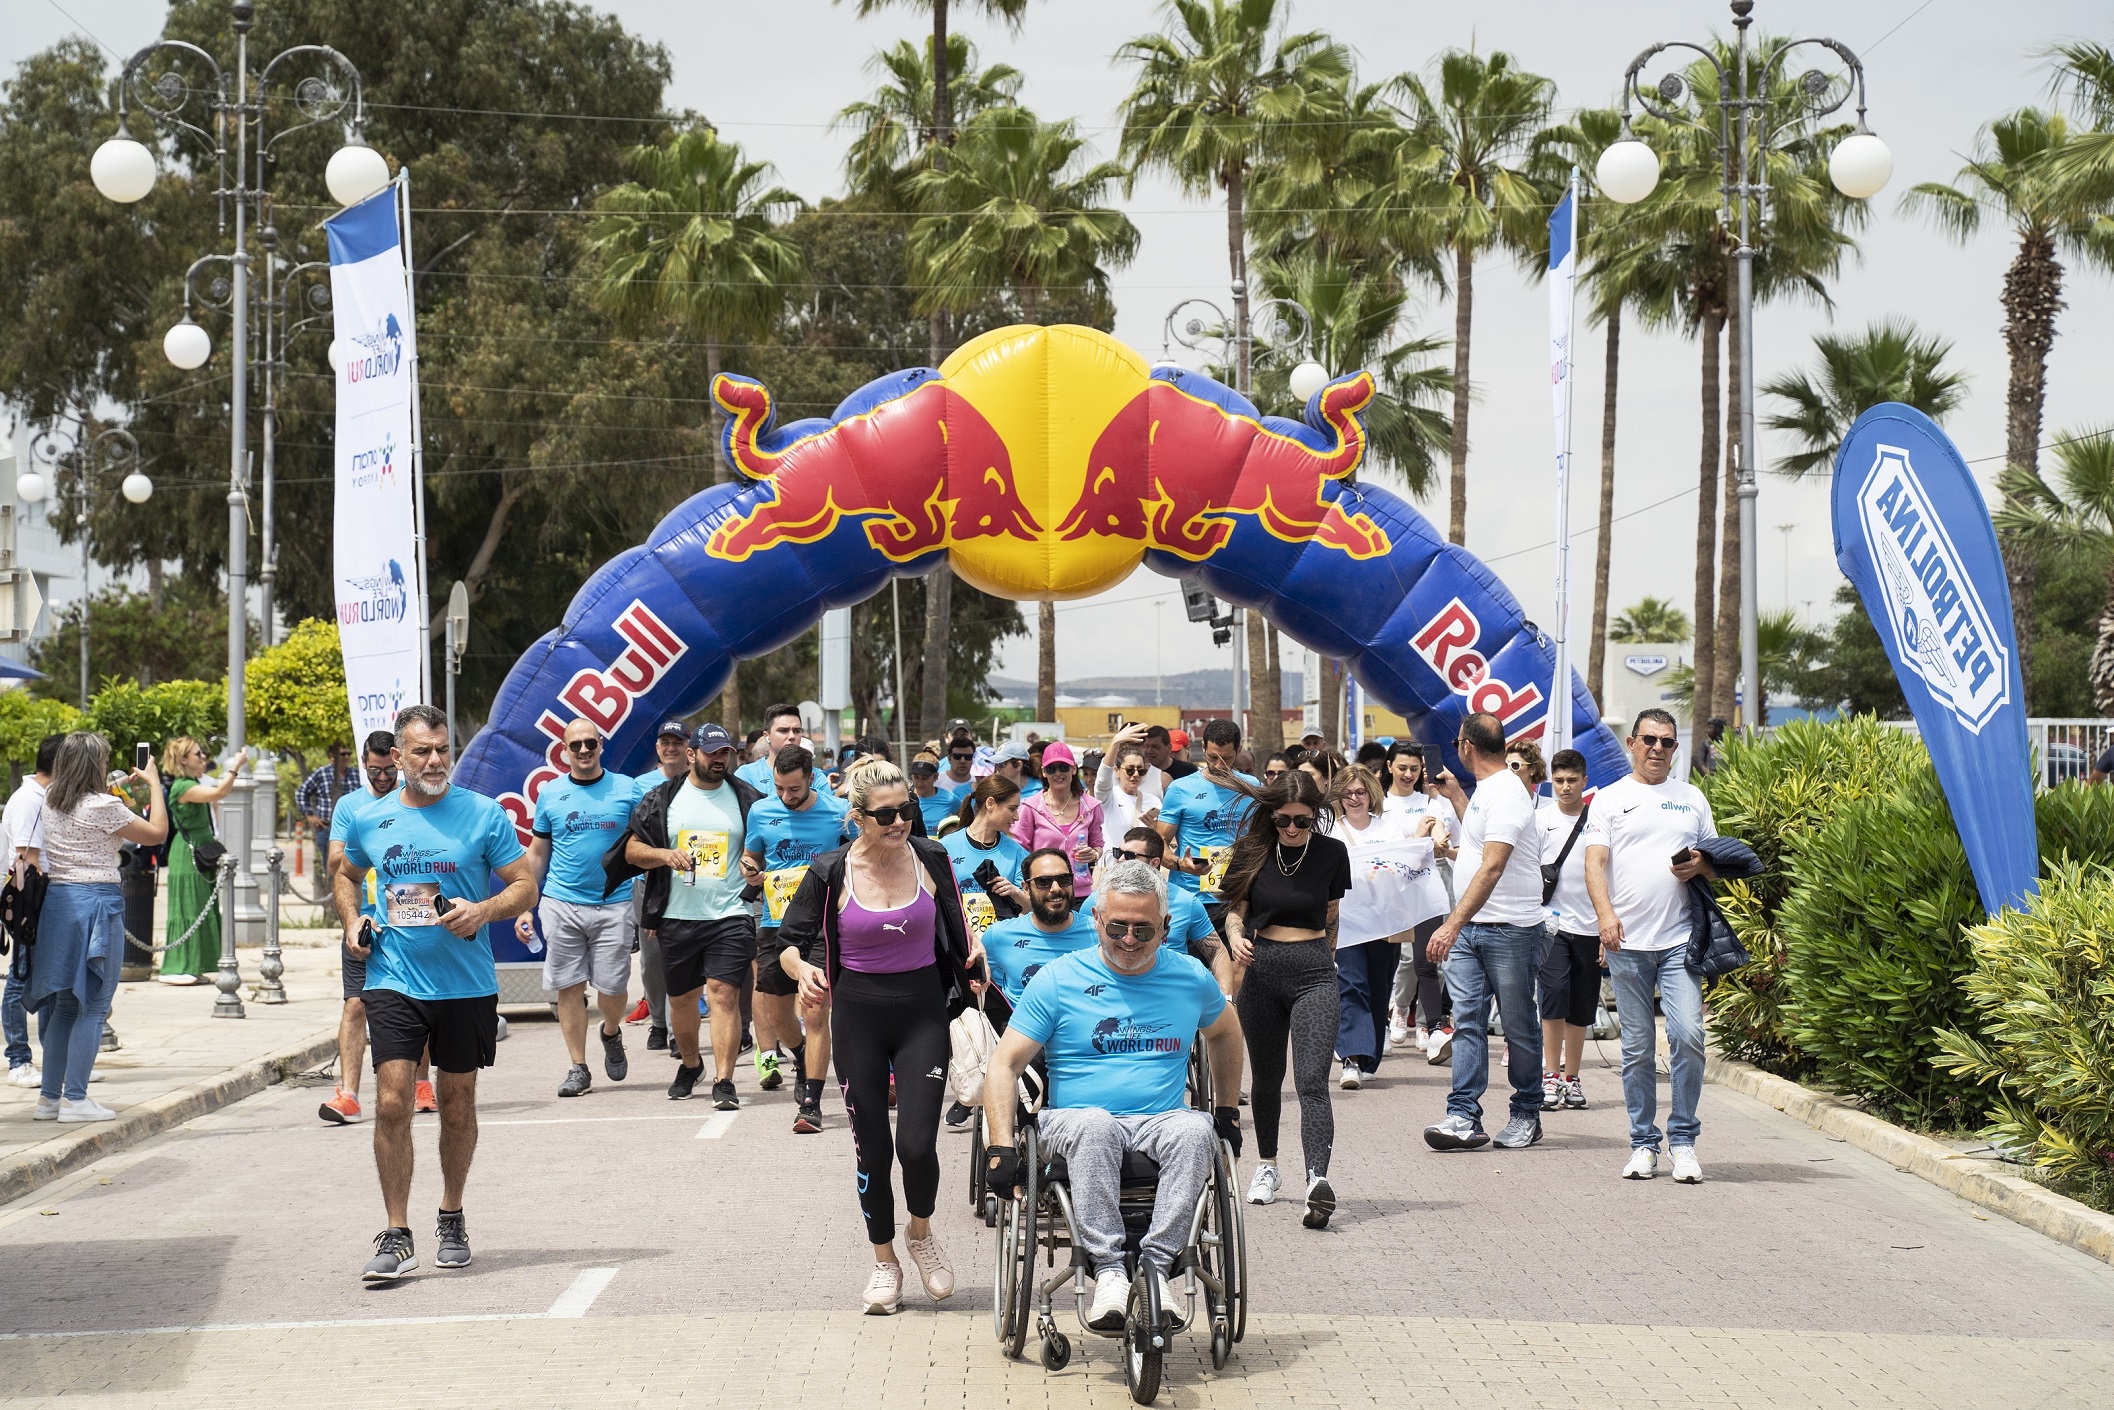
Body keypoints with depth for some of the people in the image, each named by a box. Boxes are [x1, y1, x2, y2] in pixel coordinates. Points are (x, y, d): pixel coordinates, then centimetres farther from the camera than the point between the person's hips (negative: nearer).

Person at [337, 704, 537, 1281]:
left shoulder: (484, 814, -2)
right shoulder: (370, 821, 5)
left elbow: (525, 886, -1)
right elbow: (345, 874, 24)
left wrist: (483, 910, -20)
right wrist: (351, 921, 5)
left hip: (466, 984, 0)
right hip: (394, 981, 1)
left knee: (457, 1105, 11)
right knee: (391, 1103, -11)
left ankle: (451, 1218, 31)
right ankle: (397, 1235, -6)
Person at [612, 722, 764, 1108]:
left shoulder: (746, 799, 6)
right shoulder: (662, 799, 7)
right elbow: (632, 849, 6)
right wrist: (664, 855, -12)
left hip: (730, 916, -2)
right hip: (677, 917, 2)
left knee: (724, 994, -13)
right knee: (680, 998, 14)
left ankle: (723, 1082, -14)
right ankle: (690, 1063, 38)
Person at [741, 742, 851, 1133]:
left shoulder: (838, 813, -4)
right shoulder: (761, 812, 4)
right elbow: (751, 856, 20)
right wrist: (749, 869, -4)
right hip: (775, 922, 4)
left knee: (816, 1012, -10)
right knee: (775, 1012, 12)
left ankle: (811, 1103, -5)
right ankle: (803, 1059, 45)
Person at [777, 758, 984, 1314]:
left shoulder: (931, 859, -3)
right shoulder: (831, 873, -8)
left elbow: (955, 923, 17)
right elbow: (789, 940, 0)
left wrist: (974, 948, -3)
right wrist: (801, 968, -21)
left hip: (923, 1012, 0)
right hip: (858, 1017, 0)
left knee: (917, 1144, -11)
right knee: (872, 1149, 5)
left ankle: (922, 1232, 20)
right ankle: (884, 1262, 25)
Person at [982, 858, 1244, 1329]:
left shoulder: (1189, 977, 10)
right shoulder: (1057, 980, 1)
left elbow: (1225, 1034, 31)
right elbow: (1004, 1065, -1)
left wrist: (1228, 1112, 26)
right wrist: (1001, 1148, -13)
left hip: (1161, 1122, 2)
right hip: (1075, 1119, -2)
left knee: (1194, 1129, -35)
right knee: (1093, 1125, -39)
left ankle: (1157, 1265, -36)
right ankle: (1107, 1271, -38)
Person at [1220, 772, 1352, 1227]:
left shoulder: (1332, 853, 0)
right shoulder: (1253, 851, -1)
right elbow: (1235, 909, 5)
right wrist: (1236, 939, -16)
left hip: (1313, 971, -2)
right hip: (1262, 969, 2)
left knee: (1312, 1081, -15)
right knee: (1267, 1076, 16)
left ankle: (1318, 1178, -29)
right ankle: (1267, 1167, 35)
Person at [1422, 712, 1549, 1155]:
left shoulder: (1506, 793, -16)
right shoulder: (1485, 790, 14)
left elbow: (1492, 868, -26)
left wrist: (1453, 924, -31)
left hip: (1510, 930, -9)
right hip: (1468, 927, 9)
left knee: (1518, 1027, 5)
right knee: (1467, 1022, -2)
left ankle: (1526, 1116, 16)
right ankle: (1464, 1118, -7)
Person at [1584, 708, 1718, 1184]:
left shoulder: (1691, 798, 14)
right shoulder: (1609, 799, 8)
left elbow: (1718, 863, 19)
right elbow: (1596, 861, -3)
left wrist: (1701, 865, -5)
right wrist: (1605, 913, -19)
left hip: (1680, 939, 1)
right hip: (1628, 942, -1)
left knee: (1688, 1034, -13)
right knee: (1637, 1049, 3)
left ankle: (1684, 1140, -2)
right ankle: (1643, 1144, 11)